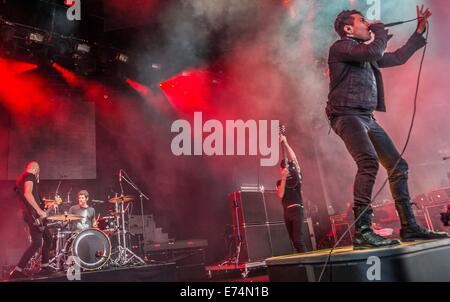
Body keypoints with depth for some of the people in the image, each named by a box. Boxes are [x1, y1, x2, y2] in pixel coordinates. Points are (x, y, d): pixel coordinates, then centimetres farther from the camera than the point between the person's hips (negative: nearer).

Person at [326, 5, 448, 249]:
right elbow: (373, 51, -18)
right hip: (347, 115, -9)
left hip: (367, 117, 9)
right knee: (369, 161, -31)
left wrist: (420, 30, 34)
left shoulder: (367, 53, 24)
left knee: (398, 166, 6)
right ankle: (362, 232, -33)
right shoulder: (340, 47, -1)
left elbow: (398, 58, 35)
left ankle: (409, 227, 13)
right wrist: (380, 31, 2)